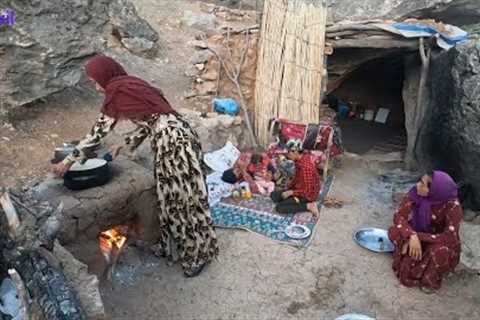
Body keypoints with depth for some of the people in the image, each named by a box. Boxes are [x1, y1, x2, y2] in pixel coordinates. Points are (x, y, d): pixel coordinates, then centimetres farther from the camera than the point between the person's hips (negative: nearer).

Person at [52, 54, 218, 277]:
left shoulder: (116, 91, -5)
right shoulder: (130, 85, 20)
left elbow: (98, 132, -1)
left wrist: (68, 161, 8)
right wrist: (123, 146, 30)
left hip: (174, 141, -10)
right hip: (170, 139, 10)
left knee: (184, 199, 3)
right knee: (170, 197, 19)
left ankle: (198, 254, 19)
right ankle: (170, 247, 36)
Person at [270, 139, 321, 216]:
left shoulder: (305, 166, -31)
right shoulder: (300, 159, -3)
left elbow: (307, 190, -27)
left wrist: (290, 192, -19)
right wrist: (288, 188, 6)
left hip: (308, 195, -9)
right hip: (299, 188, 9)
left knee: (279, 207, -14)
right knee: (274, 195, 6)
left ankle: (308, 206, -9)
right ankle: (297, 200, 0)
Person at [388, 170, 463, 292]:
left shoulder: (452, 206, -31)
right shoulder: (415, 193, -22)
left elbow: (450, 238, -34)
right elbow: (399, 216, -21)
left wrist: (418, 236, -36)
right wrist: (412, 236, -39)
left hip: (441, 242, -3)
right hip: (419, 233, 3)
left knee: (439, 251, -36)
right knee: (395, 232, -23)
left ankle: (431, 280, -4)